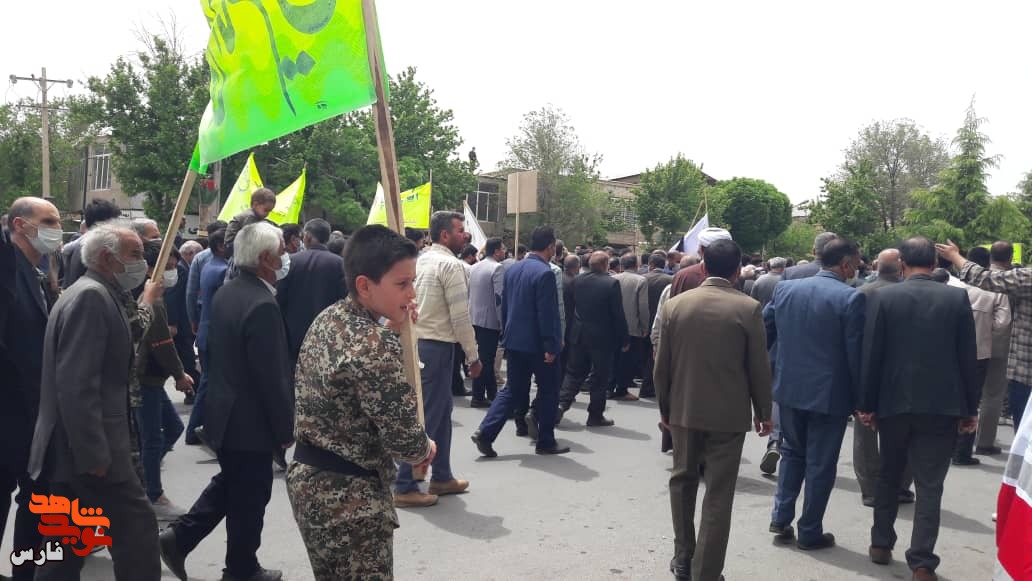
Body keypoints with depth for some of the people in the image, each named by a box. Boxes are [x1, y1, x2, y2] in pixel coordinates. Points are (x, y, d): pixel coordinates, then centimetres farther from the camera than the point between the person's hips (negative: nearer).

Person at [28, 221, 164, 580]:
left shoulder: (97, 295, 16)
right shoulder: (91, 296, -16)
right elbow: (76, 384, -24)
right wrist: (95, 454, -23)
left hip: (74, 449, 10)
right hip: (89, 450, -10)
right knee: (136, 525, -4)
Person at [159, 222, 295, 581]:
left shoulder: (226, 292, 4)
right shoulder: (262, 305, -25)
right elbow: (272, 378, -23)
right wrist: (286, 428, -13)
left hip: (223, 411, 9)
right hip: (251, 420, -9)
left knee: (228, 484, 26)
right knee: (249, 499, 9)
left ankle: (178, 537, 26)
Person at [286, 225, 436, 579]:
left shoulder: (327, 319, 2)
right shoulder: (375, 348, -25)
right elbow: (406, 440, -22)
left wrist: (395, 329, 5)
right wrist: (426, 450, -1)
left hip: (306, 478, 9)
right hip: (349, 497, -9)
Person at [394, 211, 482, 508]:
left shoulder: (421, 260, 13)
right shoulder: (450, 264, -14)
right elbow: (460, 316, -17)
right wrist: (473, 356, -9)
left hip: (418, 342, 9)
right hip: (436, 346, -9)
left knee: (442, 411, 18)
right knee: (426, 416, -3)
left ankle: (441, 477, 28)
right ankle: (405, 487, 3)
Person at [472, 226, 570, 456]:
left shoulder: (512, 269, 7)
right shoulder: (544, 273, -17)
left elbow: (504, 306, 13)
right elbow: (547, 314, -19)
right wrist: (551, 346, -14)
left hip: (515, 342, 7)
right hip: (538, 344, -7)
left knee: (512, 390, 13)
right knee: (548, 391, 9)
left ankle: (485, 432, 3)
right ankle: (545, 441, 17)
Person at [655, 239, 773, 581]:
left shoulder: (675, 305, -4)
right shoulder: (748, 309, -11)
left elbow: (662, 365, 1)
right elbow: (759, 367, -7)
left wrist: (664, 407, 13)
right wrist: (763, 411, 7)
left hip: (684, 409, 3)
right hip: (729, 413, -3)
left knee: (683, 481, 20)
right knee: (718, 493, 5)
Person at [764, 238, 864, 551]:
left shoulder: (784, 288, 0)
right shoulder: (851, 298, -15)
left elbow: (763, 334, 6)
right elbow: (855, 353, -14)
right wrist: (861, 400, -4)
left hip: (789, 388, 5)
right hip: (829, 393, -4)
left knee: (792, 452, 23)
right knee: (820, 463, 9)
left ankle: (780, 519, 22)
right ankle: (810, 532, 20)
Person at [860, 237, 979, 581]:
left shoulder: (883, 297, -5)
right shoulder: (958, 298, -3)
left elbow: (871, 355, -5)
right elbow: (968, 358, -1)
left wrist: (867, 404, 2)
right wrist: (970, 408, 7)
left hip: (894, 402, 1)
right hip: (941, 405, 0)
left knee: (888, 476, 17)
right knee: (929, 485, 4)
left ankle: (881, 544, 26)